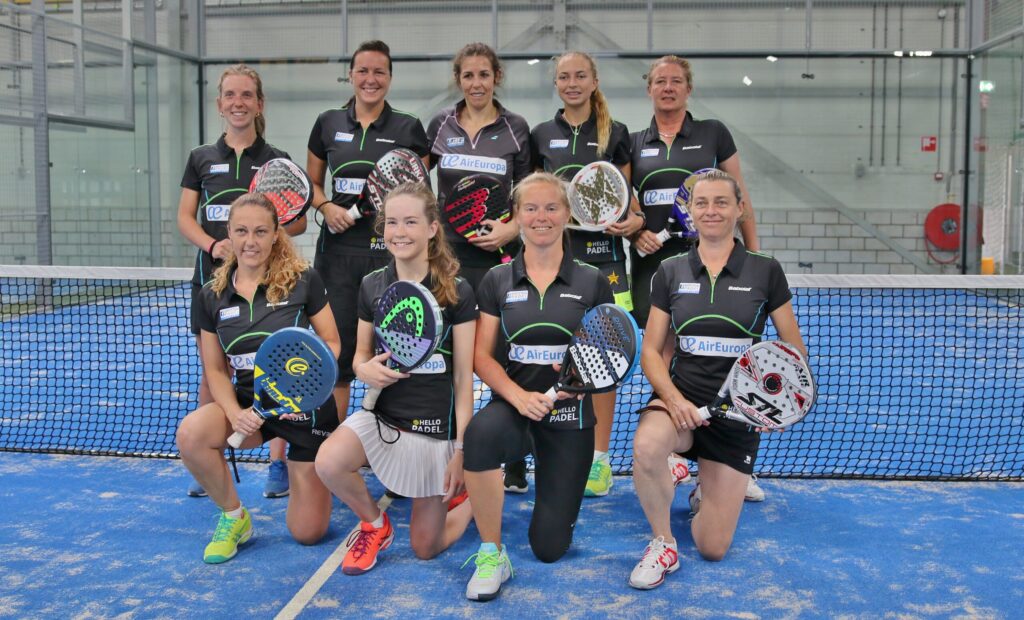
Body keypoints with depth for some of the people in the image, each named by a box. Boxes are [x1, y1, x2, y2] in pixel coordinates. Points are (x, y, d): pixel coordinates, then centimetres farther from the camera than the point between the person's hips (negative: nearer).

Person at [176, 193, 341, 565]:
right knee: (190, 434, -31)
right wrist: (234, 413, -16)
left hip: (306, 406, -2)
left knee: (307, 533, 0)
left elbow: (331, 343, -3)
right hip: (249, 401, 3)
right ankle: (234, 517, -3)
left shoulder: (303, 280, -10)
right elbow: (215, 369, 3)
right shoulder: (212, 295, -1)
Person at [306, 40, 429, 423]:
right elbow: (312, 183, 16)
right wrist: (326, 207, -4)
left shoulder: (409, 128, 3)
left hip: (391, 251, -2)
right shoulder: (328, 124, 8)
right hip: (338, 250, 2)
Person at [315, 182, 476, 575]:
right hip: (382, 415, 3)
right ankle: (375, 524, 2)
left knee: (425, 548, 3)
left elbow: (464, 378, -8)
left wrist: (461, 450, -11)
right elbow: (361, 355, 11)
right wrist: (365, 369, -15)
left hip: (435, 426, -3)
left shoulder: (457, 293, -10)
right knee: (328, 463, -29)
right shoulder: (372, 286, 0)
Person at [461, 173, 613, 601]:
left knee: (549, 547, 0)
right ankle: (491, 553, -18)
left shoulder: (592, 281, 2)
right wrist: (518, 395, -18)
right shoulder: (497, 280, 4)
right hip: (512, 407, 0)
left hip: (569, 418, 0)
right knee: (481, 432, -39)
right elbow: (482, 357, 0)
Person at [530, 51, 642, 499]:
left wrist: (635, 220, -10)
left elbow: (629, 194, 9)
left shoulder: (615, 133, 7)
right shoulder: (541, 136, 11)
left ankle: (599, 458, 8)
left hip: (602, 255, -1)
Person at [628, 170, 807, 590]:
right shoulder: (670, 272, 2)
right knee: (645, 445, -38)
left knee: (712, 549, 0)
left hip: (737, 412, 0)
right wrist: (672, 397, -17)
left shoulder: (765, 271, -2)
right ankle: (663, 543, -10)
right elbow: (651, 350, 1)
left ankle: (707, 490, 37)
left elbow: (794, 350, 4)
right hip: (681, 398, 0)